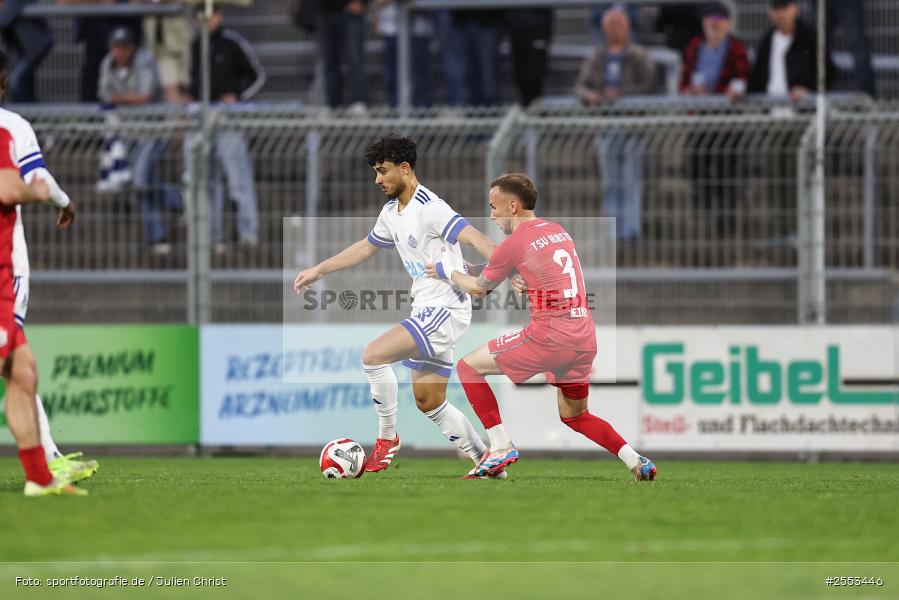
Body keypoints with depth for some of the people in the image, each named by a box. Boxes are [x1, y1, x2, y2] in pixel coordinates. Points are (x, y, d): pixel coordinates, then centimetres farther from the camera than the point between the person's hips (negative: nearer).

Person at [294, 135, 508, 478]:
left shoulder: (429, 208, -17)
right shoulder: (392, 211, 13)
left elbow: (474, 238, -28)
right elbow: (367, 246, 30)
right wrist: (318, 270, 33)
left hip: (446, 309, -10)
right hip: (426, 310, 10)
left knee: (373, 356, -21)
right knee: (429, 402, 11)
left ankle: (387, 439, -6)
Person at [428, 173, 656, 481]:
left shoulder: (514, 243, -6)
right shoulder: (558, 231, 16)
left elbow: (479, 288, 8)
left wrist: (450, 271, 28)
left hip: (549, 335, -8)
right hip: (585, 338, 8)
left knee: (468, 366, 5)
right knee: (574, 415, 25)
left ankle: (501, 447, -3)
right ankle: (636, 461, 7)